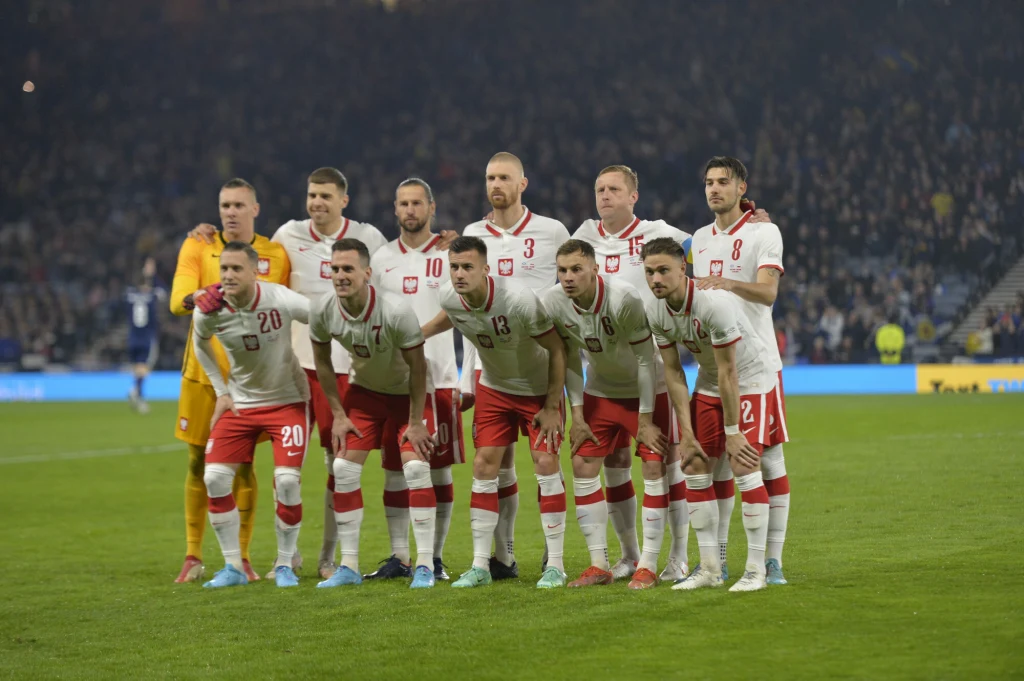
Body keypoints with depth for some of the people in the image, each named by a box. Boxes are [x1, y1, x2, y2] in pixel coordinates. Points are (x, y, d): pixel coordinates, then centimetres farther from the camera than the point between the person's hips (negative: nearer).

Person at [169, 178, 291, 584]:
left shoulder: (276, 256, 4)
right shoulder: (197, 248, 3)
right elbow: (177, 300, -10)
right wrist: (198, 297, -32)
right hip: (203, 371, 0)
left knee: (242, 464, 0)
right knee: (198, 462, 4)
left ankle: (241, 557, 9)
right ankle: (193, 557, 13)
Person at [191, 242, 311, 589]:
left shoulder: (281, 300, -25)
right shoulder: (208, 311, -15)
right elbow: (200, 342, 10)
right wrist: (221, 392, 6)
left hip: (288, 401, -3)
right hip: (240, 402, 3)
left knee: (287, 480, -15)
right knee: (215, 478, -8)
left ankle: (285, 565, 6)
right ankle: (233, 567, 6)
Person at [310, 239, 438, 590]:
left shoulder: (396, 311, -32)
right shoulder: (322, 311, -20)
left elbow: (417, 366, -20)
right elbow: (322, 361, -1)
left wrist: (416, 422, -16)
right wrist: (338, 414, -1)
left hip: (405, 393, -4)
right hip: (363, 391, 4)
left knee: (416, 467, -16)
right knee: (343, 469, -5)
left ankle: (425, 565, -9)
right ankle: (349, 566, 4)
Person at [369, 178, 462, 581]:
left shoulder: (450, 256, 2)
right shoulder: (382, 259, 10)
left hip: (439, 378, -2)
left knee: (440, 469, 0)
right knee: (394, 470, 2)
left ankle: (435, 557, 7)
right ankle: (399, 556, 8)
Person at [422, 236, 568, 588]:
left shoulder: (520, 301, -33)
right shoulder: (449, 297, -17)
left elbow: (556, 348, -21)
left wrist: (552, 406, -18)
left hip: (539, 389, -5)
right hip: (493, 388, 5)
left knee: (546, 464, -10)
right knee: (484, 466, 1)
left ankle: (555, 565, -3)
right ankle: (480, 565, 7)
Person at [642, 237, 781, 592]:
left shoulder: (714, 303, -32)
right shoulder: (654, 312, -11)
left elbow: (728, 372, -26)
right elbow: (672, 371, -4)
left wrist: (732, 432, -21)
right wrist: (687, 434, -6)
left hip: (749, 380, -7)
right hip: (708, 384, 7)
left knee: (744, 467, -16)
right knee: (695, 467, 0)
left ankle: (756, 569, -7)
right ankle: (709, 568, 9)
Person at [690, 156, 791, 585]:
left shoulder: (763, 232, -4)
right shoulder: (700, 239, 16)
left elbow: (767, 291, -18)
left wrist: (729, 283, -34)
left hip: (757, 362, -5)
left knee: (769, 458, -4)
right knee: (717, 459, 6)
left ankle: (773, 561, -1)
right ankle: (716, 560, 11)